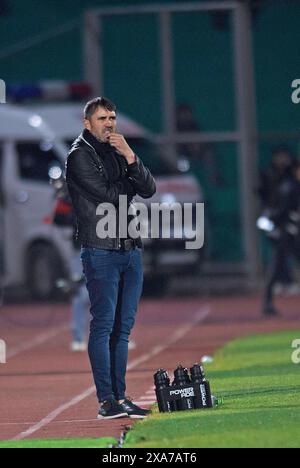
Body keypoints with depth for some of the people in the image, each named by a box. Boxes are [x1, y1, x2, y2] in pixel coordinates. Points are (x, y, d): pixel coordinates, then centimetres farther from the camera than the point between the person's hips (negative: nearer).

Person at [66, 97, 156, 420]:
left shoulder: (119, 152, 18)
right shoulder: (79, 156, -3)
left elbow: (149, 190, 5)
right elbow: (110, 194, -13)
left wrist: (130, 157, -8)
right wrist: (132, 184, 5)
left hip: (131, 250, 7)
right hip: (100, 252, -7)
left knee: (123, 327, 6)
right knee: (103, 325, -9)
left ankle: (120, 397, 9)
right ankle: (106, 401, -11)